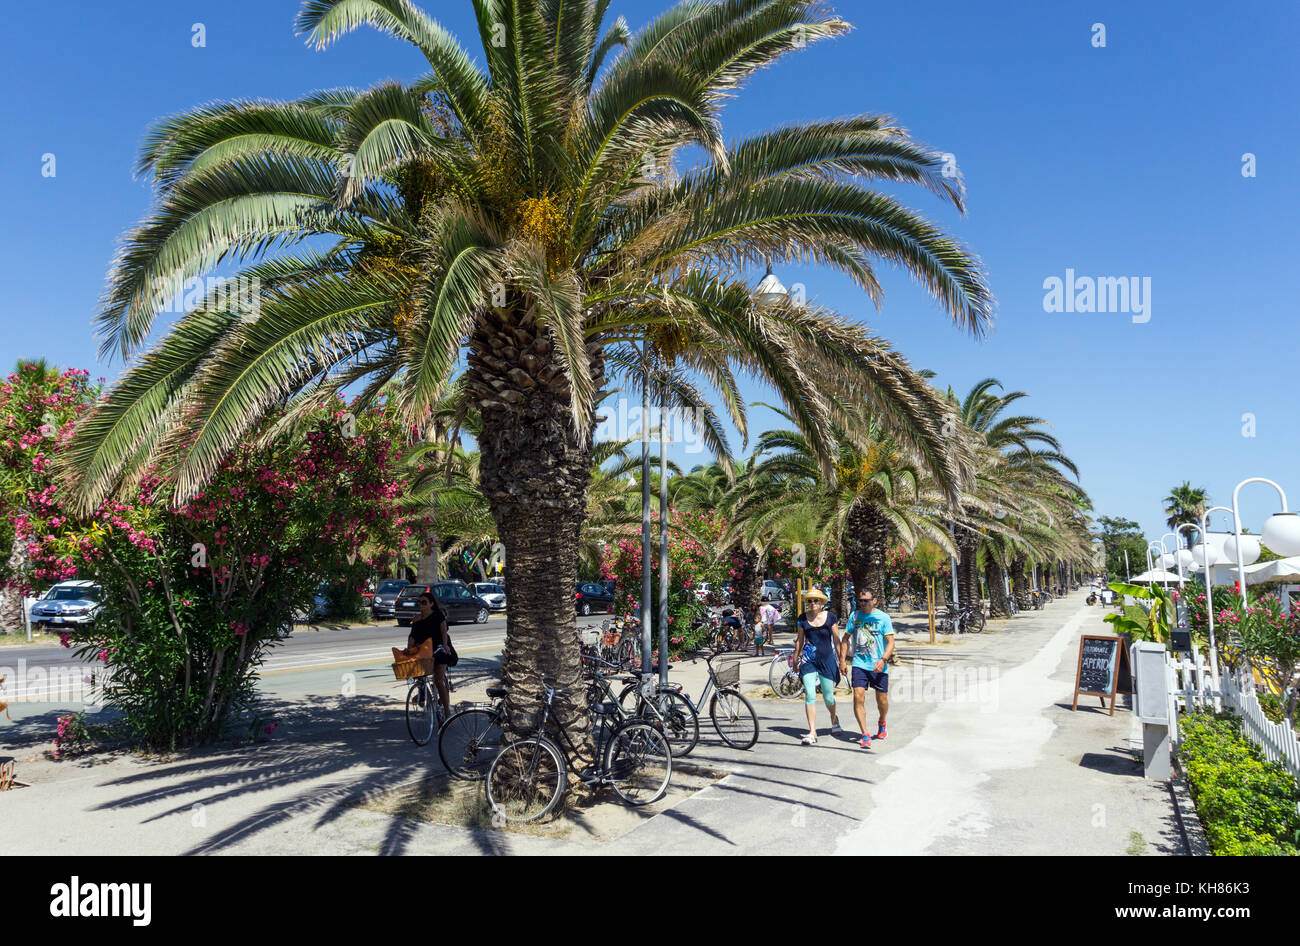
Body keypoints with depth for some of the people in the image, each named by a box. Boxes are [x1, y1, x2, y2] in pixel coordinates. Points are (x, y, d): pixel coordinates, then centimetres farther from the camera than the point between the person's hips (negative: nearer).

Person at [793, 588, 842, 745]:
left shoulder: (830, 617, -1)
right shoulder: (802, 619, 3)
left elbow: (837, 640, 3)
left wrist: (842, 660, 1)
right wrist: (795, 661, 13)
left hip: (827, 659, -1)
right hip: (808, 660, 1)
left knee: (828, 697, 8)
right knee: (810, 696, -9)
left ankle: (834, 717, 42)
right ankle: (812, 733, -5)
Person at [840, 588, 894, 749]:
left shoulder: (883, 617, -2)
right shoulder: (855, 615, 7)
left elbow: (890, 642, -6)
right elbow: (846, 638, 15)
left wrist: (883, 660, -21)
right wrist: (842, 660, 7)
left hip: (878, 666, -1)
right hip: (859, 664, 2)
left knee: (882, 701, 8)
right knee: (858, 698, -13)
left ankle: (881, 722, 41)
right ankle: (865, 735, -7)